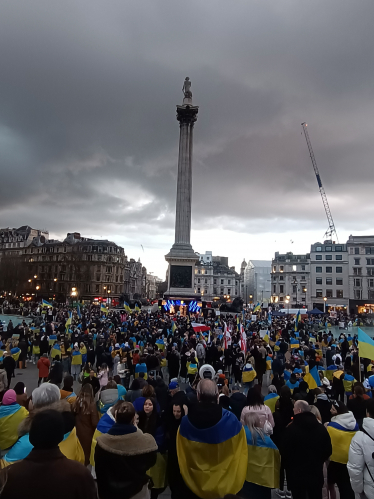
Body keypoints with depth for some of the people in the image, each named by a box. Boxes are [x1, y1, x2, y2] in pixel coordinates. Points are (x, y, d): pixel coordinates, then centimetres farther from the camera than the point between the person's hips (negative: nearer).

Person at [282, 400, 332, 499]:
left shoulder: (291, 429, -19)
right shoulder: (321, 428, -2)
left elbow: (284, 452, -15)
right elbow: (328, 450, 6)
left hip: (296, 474, -4)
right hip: (316, 473, 4)